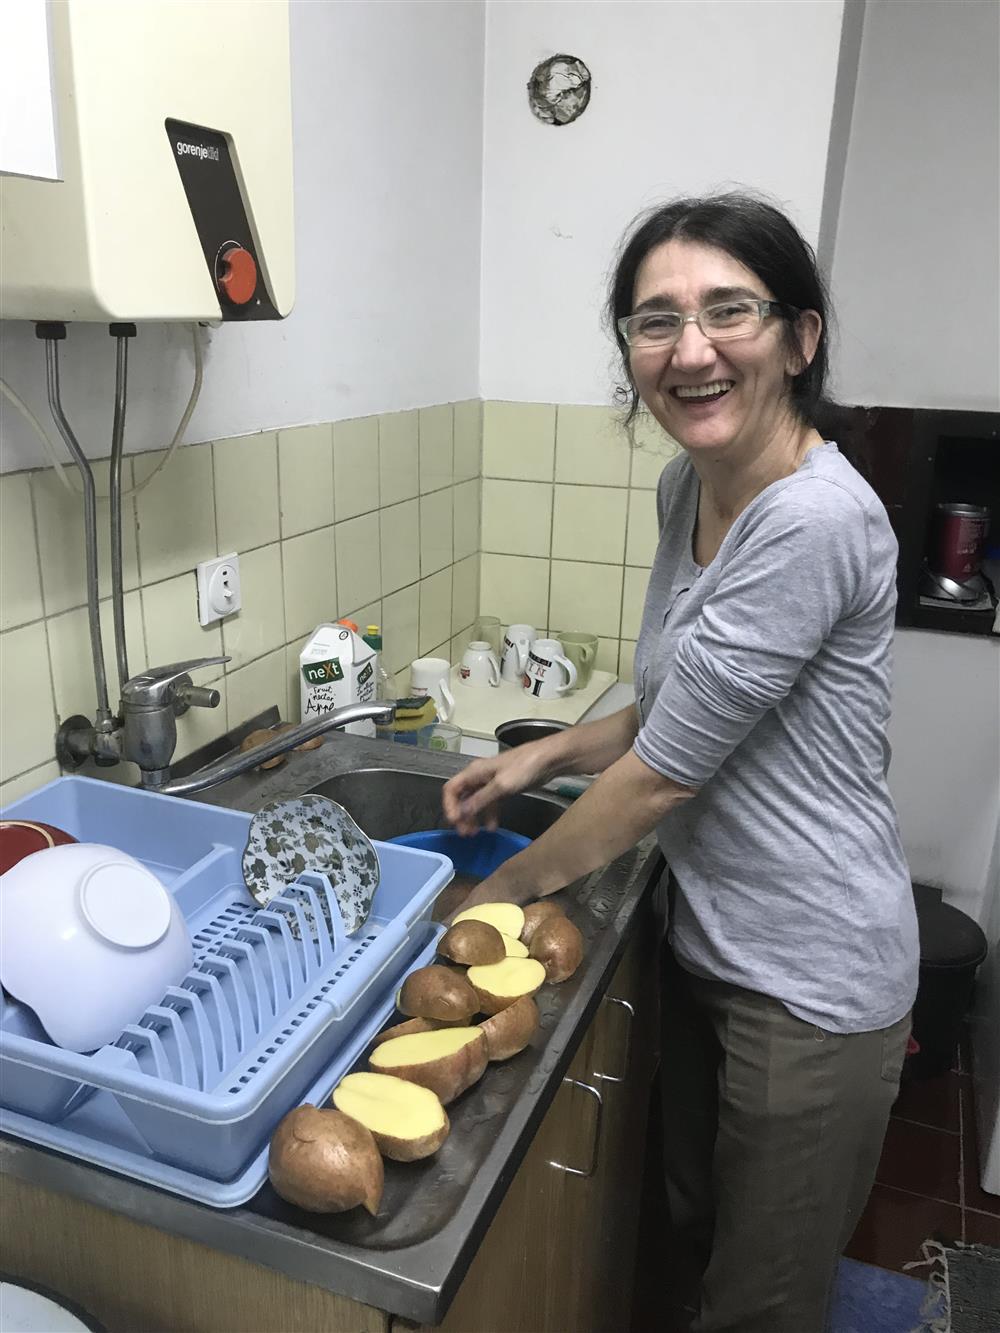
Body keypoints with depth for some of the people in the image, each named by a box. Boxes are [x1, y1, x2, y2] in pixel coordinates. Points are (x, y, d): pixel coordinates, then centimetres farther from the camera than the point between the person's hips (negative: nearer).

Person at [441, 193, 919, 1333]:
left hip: (808, 981, -8)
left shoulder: (814, 522, -28)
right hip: (707, 939, 8)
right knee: (695, 1238, 29)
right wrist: (545, 756, 0)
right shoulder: (687, 485, 0)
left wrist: (503, 889, -9)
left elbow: (661, 774, -23)